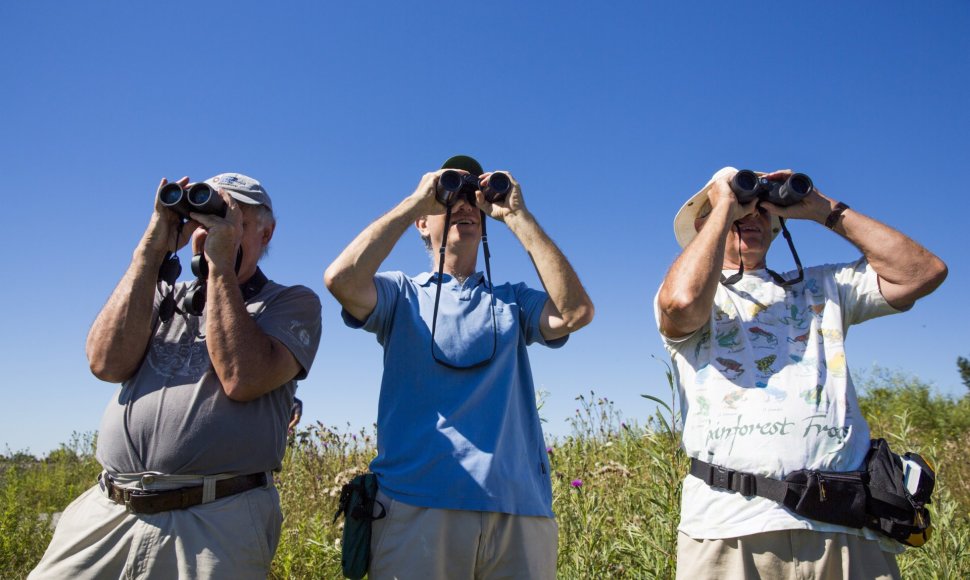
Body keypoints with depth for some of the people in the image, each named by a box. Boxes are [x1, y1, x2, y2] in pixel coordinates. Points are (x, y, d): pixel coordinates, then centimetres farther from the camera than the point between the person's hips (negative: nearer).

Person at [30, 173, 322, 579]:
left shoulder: (292, 302, 2)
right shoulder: (165, 295, 16)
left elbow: (243, 379, -16)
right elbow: (107, 363, -2)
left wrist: (220, 263, -10)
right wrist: (152, 250, -2)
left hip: (217, 520, -4)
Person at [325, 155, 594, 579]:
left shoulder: (512, 302, 15)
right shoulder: (402, 294, 10)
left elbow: (574, 312, -4)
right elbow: (341, 278, -11)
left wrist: (518, 216, -1)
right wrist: (415, 200, -4)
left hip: (520, 507, 2)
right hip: (417, 505, -2)